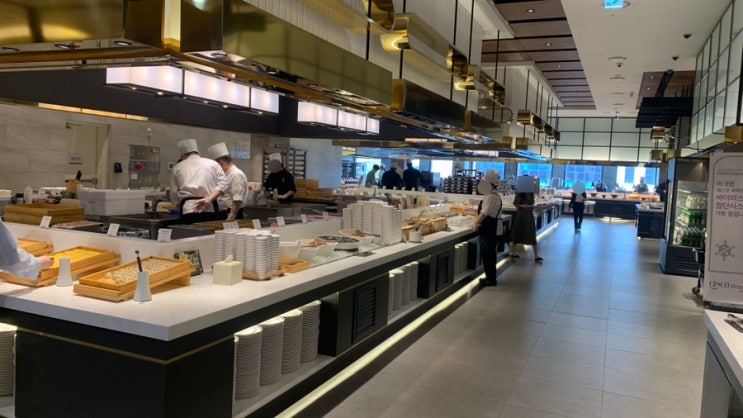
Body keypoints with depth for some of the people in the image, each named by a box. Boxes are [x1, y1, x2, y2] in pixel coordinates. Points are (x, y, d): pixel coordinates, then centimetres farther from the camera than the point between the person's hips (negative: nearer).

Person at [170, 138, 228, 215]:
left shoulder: (177, 168, 15)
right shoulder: (212, 163, 13)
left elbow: (174, 197, 15)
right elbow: (222, 184, 0)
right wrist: (208, 199, -9)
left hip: (188, 210, 0)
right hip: (210, 210, 0)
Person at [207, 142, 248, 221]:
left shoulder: (236, 175, -15)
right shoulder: (227, 174, 19)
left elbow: (238, 200, -22)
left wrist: (231, 217, -24)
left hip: (230, 215, -10)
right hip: (223, 214, 10)